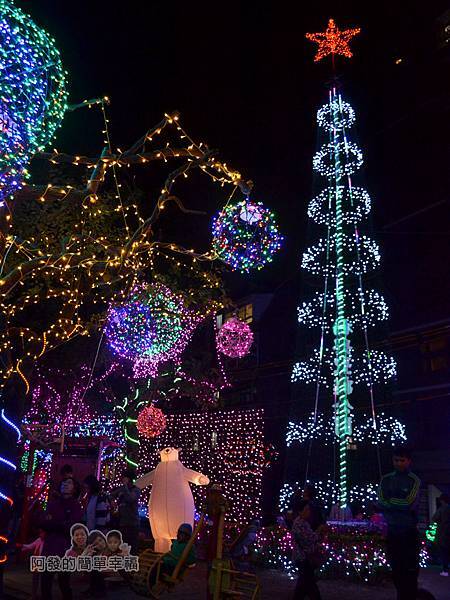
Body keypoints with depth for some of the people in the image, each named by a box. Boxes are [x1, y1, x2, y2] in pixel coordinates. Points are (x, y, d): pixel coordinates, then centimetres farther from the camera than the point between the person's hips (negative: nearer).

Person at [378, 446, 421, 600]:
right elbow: (381, 502, -4)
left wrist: (389, 501, -8)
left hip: (408, 532, -4)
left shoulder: (414, 480, -6)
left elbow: (409, 503, -17)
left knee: (410, 570, 1)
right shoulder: (386, 479, 6)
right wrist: (399, 503, -17)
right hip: (391, 531, 4)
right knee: (396, 568, 13)